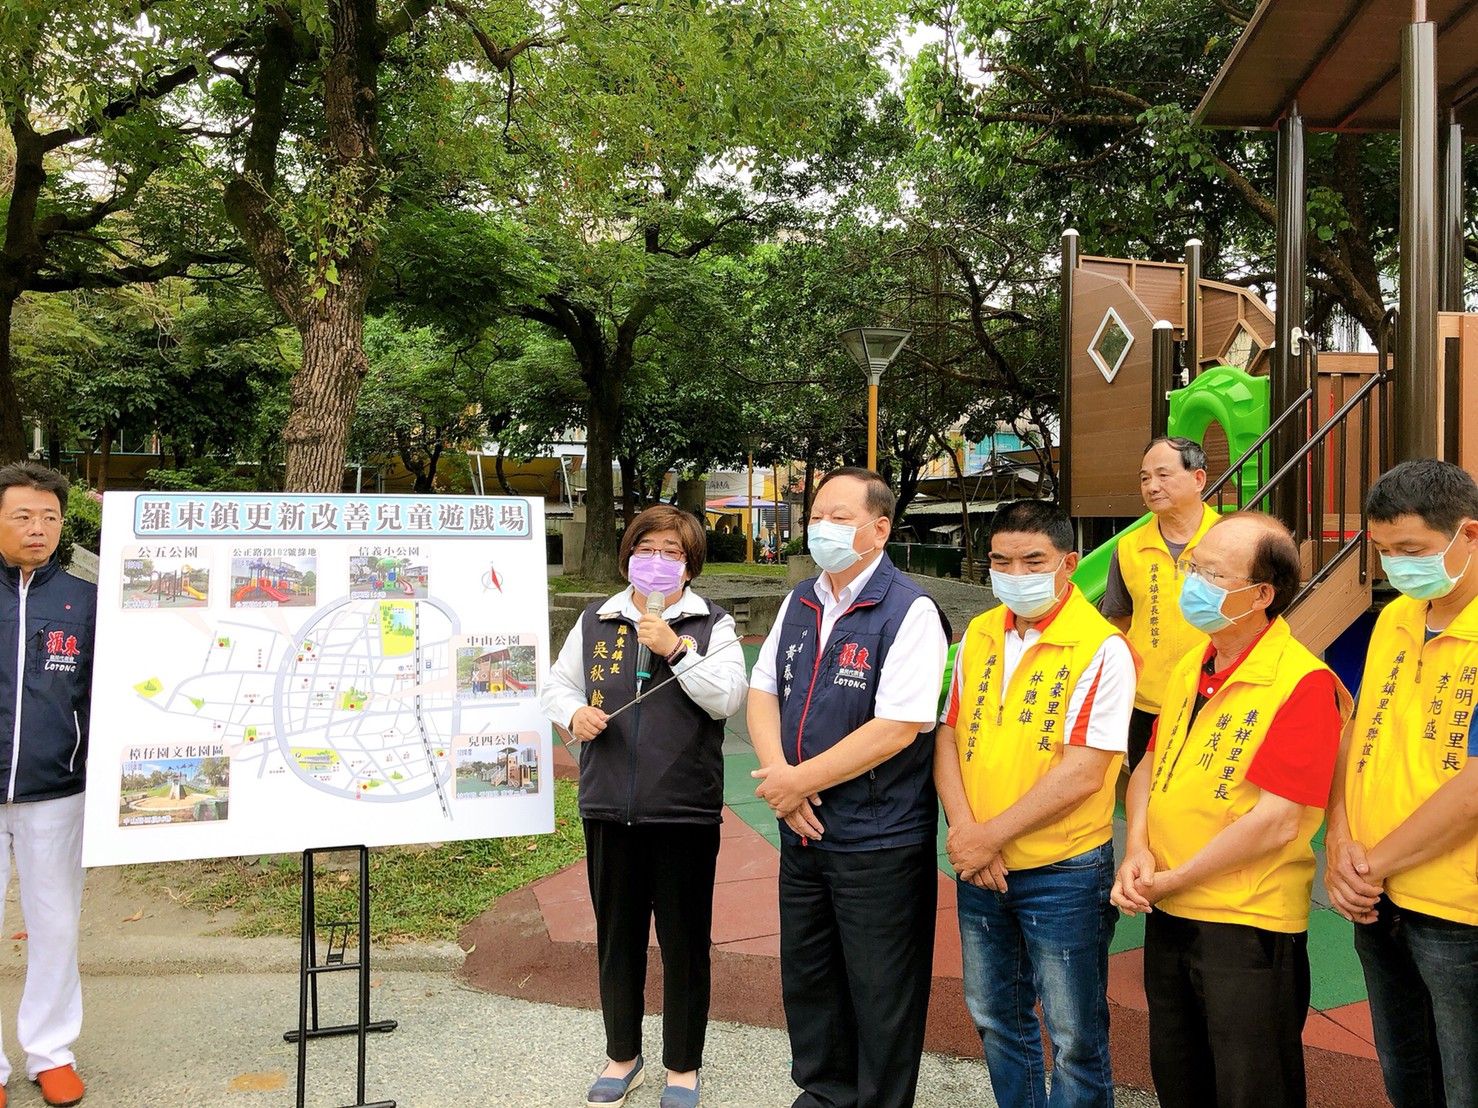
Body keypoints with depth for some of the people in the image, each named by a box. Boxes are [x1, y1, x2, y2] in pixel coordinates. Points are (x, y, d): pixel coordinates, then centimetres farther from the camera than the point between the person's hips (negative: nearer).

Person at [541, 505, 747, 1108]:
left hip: (686, 811, -3)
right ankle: (622, 1056, 35)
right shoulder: (595, 622, 7)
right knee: (616, 938, 15)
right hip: (608, 809, 3)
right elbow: (557, 686, 15)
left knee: (685, 944, 8)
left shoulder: (712, 625, -1)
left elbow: (727, 699, -12)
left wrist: (675, 648, -19)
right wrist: (574, 713, -6)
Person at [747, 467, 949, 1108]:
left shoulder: (909, 612, -16)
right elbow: (763, 692, 8)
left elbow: (896, 729, -23)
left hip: (877, 840, -7)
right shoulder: (800, 604, 8)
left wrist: (800, 780, -17)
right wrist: (778, 774, -10)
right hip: (802, 832, 7)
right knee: (807, 976, 22)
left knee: (880, 995, 8)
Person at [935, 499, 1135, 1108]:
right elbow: (947, 737, 4)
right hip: (980, 870, 6)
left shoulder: (1101, 648, -15)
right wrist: (964, 831, -11)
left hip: (1062, 873, -6)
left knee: (1074, 1038, 9)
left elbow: (1083, 772, -20)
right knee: (995, 1018, 21)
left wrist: (989, 835, -17)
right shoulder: (979, 635, 4)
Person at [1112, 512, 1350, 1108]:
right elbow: (1149, 767, 13)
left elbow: (1275, 822, -22)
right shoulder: (1188, 672, 6)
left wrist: (1173, 880, -15)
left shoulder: (1303, 683, -18)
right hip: (1167, 918, 8)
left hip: (1250, 925, -7)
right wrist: (1137, 853, -6)